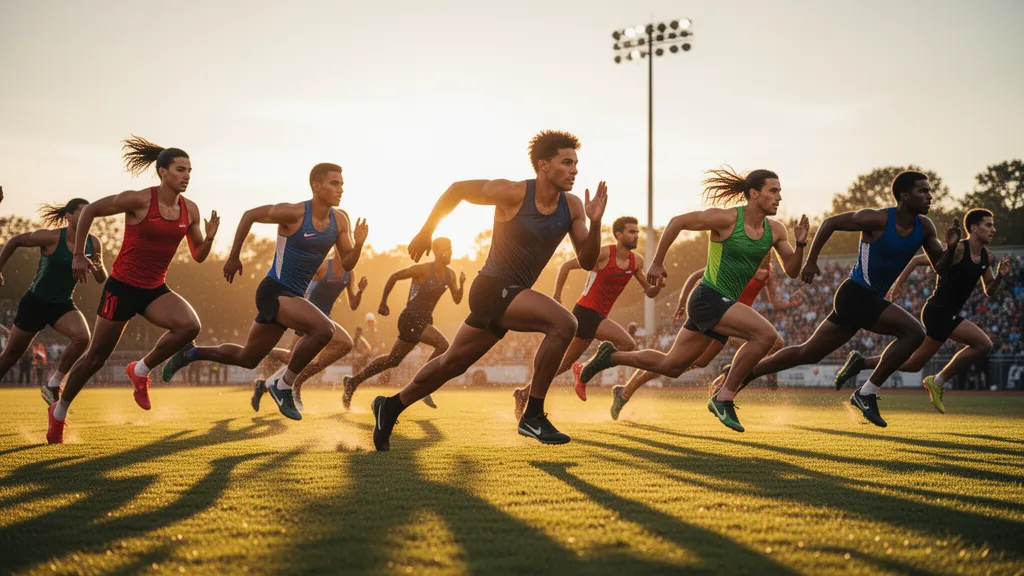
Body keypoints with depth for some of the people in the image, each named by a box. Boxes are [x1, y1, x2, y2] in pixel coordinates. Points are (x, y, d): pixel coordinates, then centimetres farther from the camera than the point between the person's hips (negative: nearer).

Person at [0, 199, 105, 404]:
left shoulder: (93, 243, -8)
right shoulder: (51, 237, -19)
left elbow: (101, 280, 0)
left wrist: (97, 268, -22)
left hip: (63, 305, 3)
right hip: (35, 303, -3)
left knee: (83, 337, -25)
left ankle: (52, 385, -7)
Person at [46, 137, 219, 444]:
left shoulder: (190, 210, -1)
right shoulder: (139, 200, -16)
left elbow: (198, 256, 6)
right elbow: (89, 211, -7)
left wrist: (210, 237, -15)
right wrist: (78, 255, -8)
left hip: (155, 290, 4)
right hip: (122, 286, -4)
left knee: (189, 325, -25)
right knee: (96, 357, 5)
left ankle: (140, 371, -1)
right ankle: (59, 410, 29)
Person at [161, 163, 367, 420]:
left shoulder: (340, 220, 0)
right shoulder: (294, 213, -17)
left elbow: (347, 265, 3)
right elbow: (249, 215, -4)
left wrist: (359, 244, -18)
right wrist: (234, 257, -1)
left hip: (293, 297, 7)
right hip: (274, 292, -7)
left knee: (246, 359, 18)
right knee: (324, 329, -29)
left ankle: (190, 353, 38)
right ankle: (283, 385, -13)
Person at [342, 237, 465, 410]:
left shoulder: (450, 274, 6)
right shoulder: (423, 269, -15)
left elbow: (456, 300, 5)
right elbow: (394, 276, -8)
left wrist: (461, 285, -15)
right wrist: (383, 303, -4)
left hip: (424, 320, 8)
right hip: (410, 319, -8)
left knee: (393, 359, 16)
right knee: (443, 345, -24)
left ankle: (353, 381, 26)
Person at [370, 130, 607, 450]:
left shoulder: (572, 207, 1)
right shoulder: (513, 194, -15)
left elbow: (587, 262, 0)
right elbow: (457, 190, -2)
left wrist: (595, 223, -17)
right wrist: (426, 233, 1)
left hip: (512, 296, 7)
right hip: (492, 288, -7)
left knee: (452, 363, 17)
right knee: (563, 324, -26)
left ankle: (391, 407, 34)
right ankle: (533, 416, -18)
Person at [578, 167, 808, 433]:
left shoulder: (775, 230, 4)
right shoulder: (727, 218, -14)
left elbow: (792, 271, 7)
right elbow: (677, 222, -5)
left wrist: (800, 244, -12)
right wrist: (657, 263, -1)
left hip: (724, 305, 8)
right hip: (708, 298, -8)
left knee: (671, 366, 13)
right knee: (766, 334, -24)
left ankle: (611, 355, 29)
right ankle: (724, 398, -14)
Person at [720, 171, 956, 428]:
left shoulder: (924, 227, 4)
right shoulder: (877, 219, -15)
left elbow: (941, 268, 7)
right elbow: (830, 222, -5)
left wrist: (950, 248, -14)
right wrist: (811, 261, -8)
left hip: (869, 300, 8)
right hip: (856, 295, -8)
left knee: (808, 353, 13)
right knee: (914, 333, -20)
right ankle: (866, 393, -12)